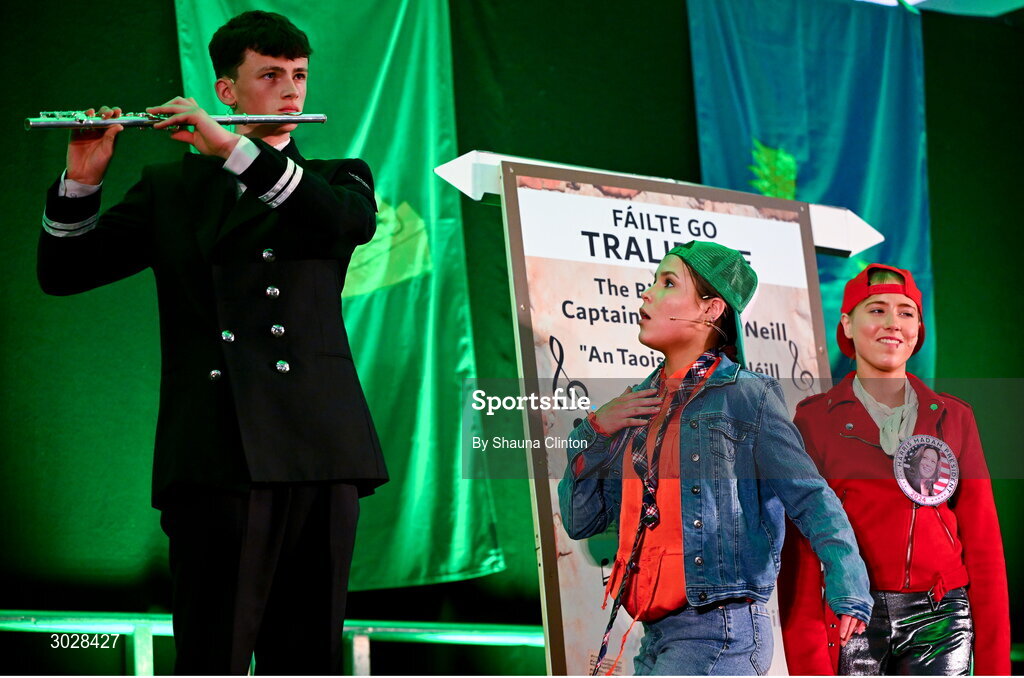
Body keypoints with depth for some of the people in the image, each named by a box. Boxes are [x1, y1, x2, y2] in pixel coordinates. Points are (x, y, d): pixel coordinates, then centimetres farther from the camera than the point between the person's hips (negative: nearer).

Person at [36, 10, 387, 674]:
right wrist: (82, 180, -6)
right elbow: (62, 272, 12)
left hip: (320, 446, 2)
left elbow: (355, 221, -8)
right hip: (215, 451, -1)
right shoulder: (170, 188, 16)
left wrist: (233, 147, -15)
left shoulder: (337, 178, 17)